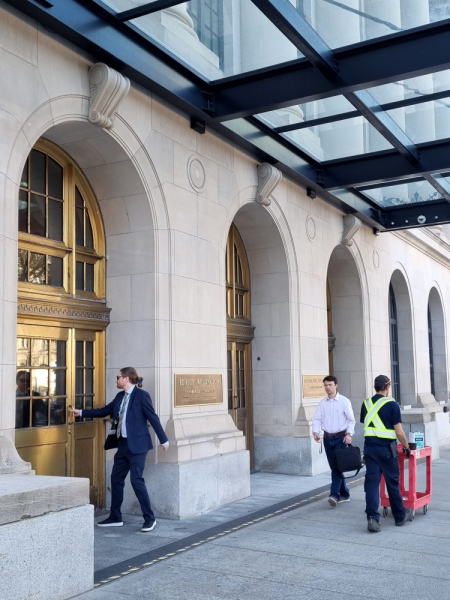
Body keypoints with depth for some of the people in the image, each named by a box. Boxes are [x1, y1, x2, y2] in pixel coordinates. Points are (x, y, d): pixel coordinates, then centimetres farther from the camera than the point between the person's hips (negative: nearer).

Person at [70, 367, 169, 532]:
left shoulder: (141, 395, -13)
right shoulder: (120, 396, 10)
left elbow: (153, 418, -12)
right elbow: (103, 411, 19)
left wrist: (164, 440, -11)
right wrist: (81, 412, 20)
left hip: (137, 444, -8)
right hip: (123, 444, 8)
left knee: (136, 480, -7)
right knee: (116, 478, 11)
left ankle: (149, 518, 5)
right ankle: (115, 517, 23)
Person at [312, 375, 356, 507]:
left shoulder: (344, 401, -6)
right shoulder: (322, 402, 5)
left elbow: (351, 420, -5)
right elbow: (317, 419, 5)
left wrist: (349, 434, -17)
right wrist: (316, 431, -12)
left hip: (340, 438, -5)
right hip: (327, 438, 5)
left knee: (337, 466, -12)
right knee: (333, 466, 10)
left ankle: (335, 495, -14)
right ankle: (344, 494, 22)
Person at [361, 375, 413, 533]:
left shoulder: (366, 404, 6)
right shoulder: (392, 404, -9)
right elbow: (399, 432, -9)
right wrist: (406, 446, 6)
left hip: (369, 447, 4)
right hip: (386, 448, -3)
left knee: (372, 482, 2)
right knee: (392, 483, 10)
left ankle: (372, 518, -7)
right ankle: (400, 516, 24)